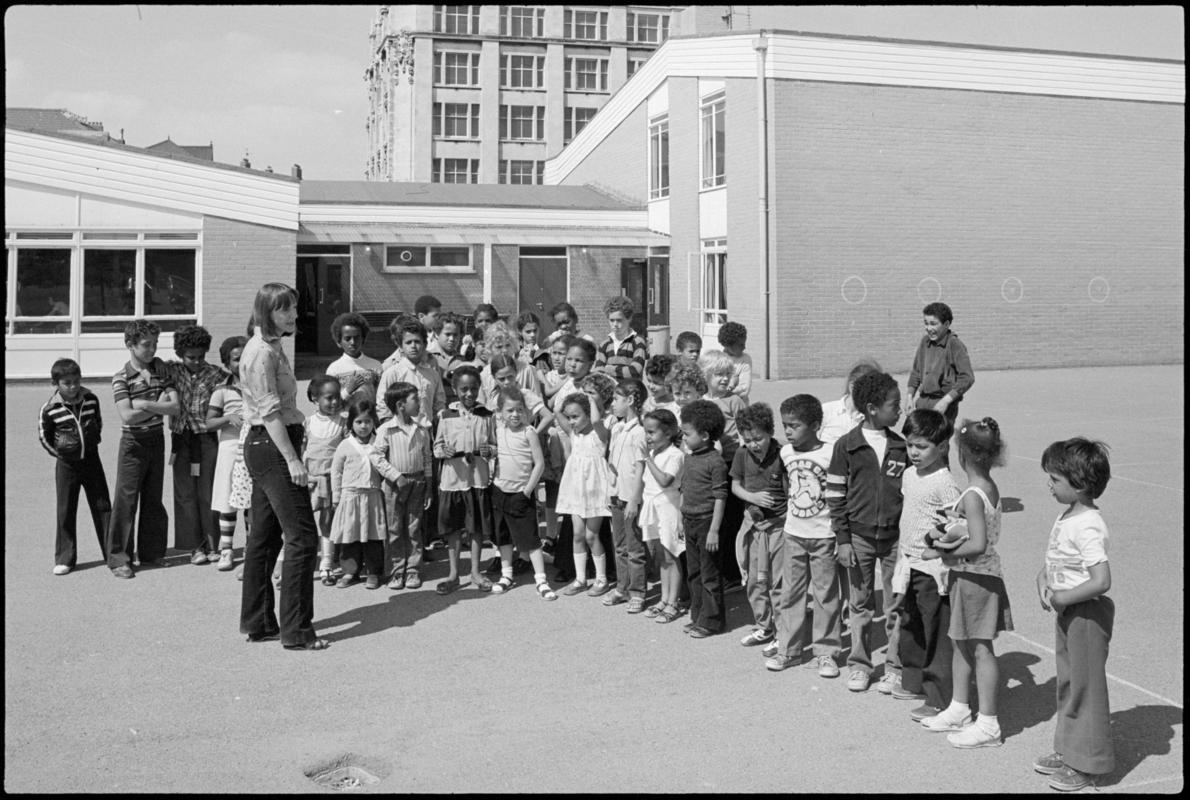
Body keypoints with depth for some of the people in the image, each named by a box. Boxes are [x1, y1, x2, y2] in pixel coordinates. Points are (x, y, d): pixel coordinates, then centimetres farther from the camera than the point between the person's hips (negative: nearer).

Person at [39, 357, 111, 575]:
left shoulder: (91, 400, -4)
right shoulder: (49, 410, -11)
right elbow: (43, 436, 3)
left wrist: (94, 440, 9)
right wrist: (58, 452, 0)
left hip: (91, 460, 2)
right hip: (66, 465, -2)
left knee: (102, 507, 5)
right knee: (66, 512, 4)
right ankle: (64, 559, 15)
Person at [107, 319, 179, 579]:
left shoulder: (160, 368, 4)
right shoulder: (121, 378, -8)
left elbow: (176, 408, -4)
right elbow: (127, 416, -18)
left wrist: (145, 404, -15)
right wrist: (159, 406, -12)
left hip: (157, 439, 5)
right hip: (133, 443, -5)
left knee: (153, 498, 12)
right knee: (126, 500, -3)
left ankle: (151, 552, 22)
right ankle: (118, 558, 3)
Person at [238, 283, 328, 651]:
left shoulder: (271, 347, 17)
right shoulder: (262, 351, -15)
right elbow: (270, 411, -20)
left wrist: (289, 454, 18)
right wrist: (292, 459, -22)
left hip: (263, 447, 11)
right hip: (272, 446, -11)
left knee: (264, 536, 14)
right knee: (302, 537, -8)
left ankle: (257, 622, 21)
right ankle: (296, 630, -4)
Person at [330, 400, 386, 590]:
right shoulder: (345, 446, 1)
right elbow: (336, 472, 4)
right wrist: (336, 497, 2)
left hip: (373, 496, 1)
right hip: (350, 495, -1)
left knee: (374, 536, 3)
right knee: (350, 535, 3)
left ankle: (373, 572, 12)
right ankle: (350, 571, 14)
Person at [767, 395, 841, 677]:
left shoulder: (829, 455, -15)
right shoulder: (786, 453, 1)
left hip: (823, 536, -5)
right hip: (793, 534, 5)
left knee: (826, 595, 5)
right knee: (791, 593, 9)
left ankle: (825, 652, 15)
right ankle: (788, 650, 19)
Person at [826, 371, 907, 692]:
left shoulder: (900, 446, 3)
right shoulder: (846, 446, -6)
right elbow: (835, 496, -3)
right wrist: (843, 539, -6)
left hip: (894, 536, 2)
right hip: (859, 536, -2)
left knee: (896, 605, 5)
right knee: (860, 604, 9)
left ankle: (895, 666, 17)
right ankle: (859, 665, 21)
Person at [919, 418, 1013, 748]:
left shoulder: (972, 496, -21)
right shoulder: (990, 487, 6)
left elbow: (978, 544, -26)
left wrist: (943, 552, -18)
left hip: (974, 576, -9)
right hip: (974, 575, 9)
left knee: (980, 648, -2)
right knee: (962, 644, 18)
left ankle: (988, 725, 6)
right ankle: (959, 709, 30)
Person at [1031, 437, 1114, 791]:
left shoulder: (1087, 527, -24)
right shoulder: (1067, 516, 5)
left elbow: (1101, 580, -30)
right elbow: (1054, 559, 19)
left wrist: (1062, 597, -20)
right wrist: (1043, 578, 1)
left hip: (1087, 613, -9)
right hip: (1067, 613, 9)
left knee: (1086, 685, 3)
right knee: (1068, 683, 19)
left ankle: (1088, 764, 16)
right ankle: (1068, 751, 33)